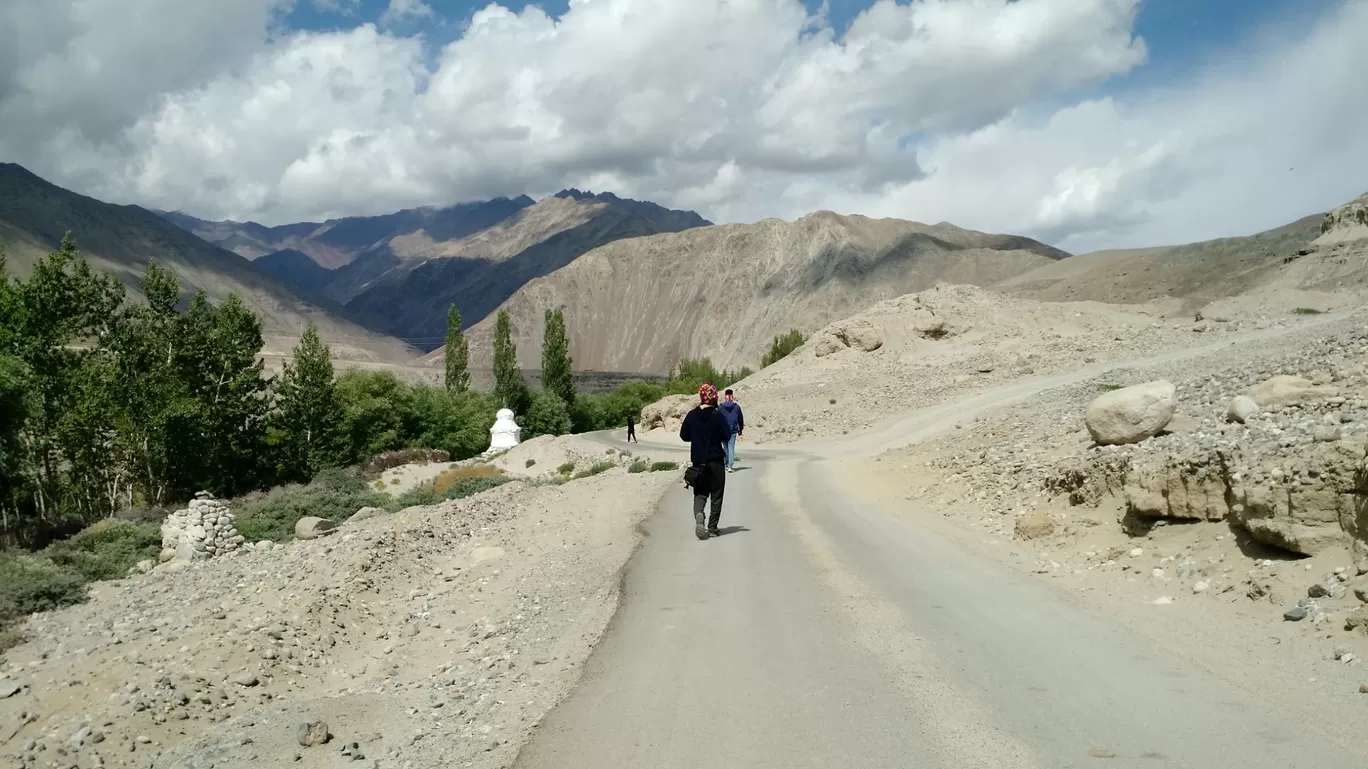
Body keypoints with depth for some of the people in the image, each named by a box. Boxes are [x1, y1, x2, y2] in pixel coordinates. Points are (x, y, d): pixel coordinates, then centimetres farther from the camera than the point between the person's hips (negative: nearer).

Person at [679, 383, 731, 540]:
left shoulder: (691, 415, -3)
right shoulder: (718, 415, -12)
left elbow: (684, 436, 4)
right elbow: (727, 435, -8)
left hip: (697, 461, 2)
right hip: (716, 461, -2)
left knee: (700, 492, 10)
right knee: (716, 494, 9)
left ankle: (698, 515, -19)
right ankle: (712, 528, 10)